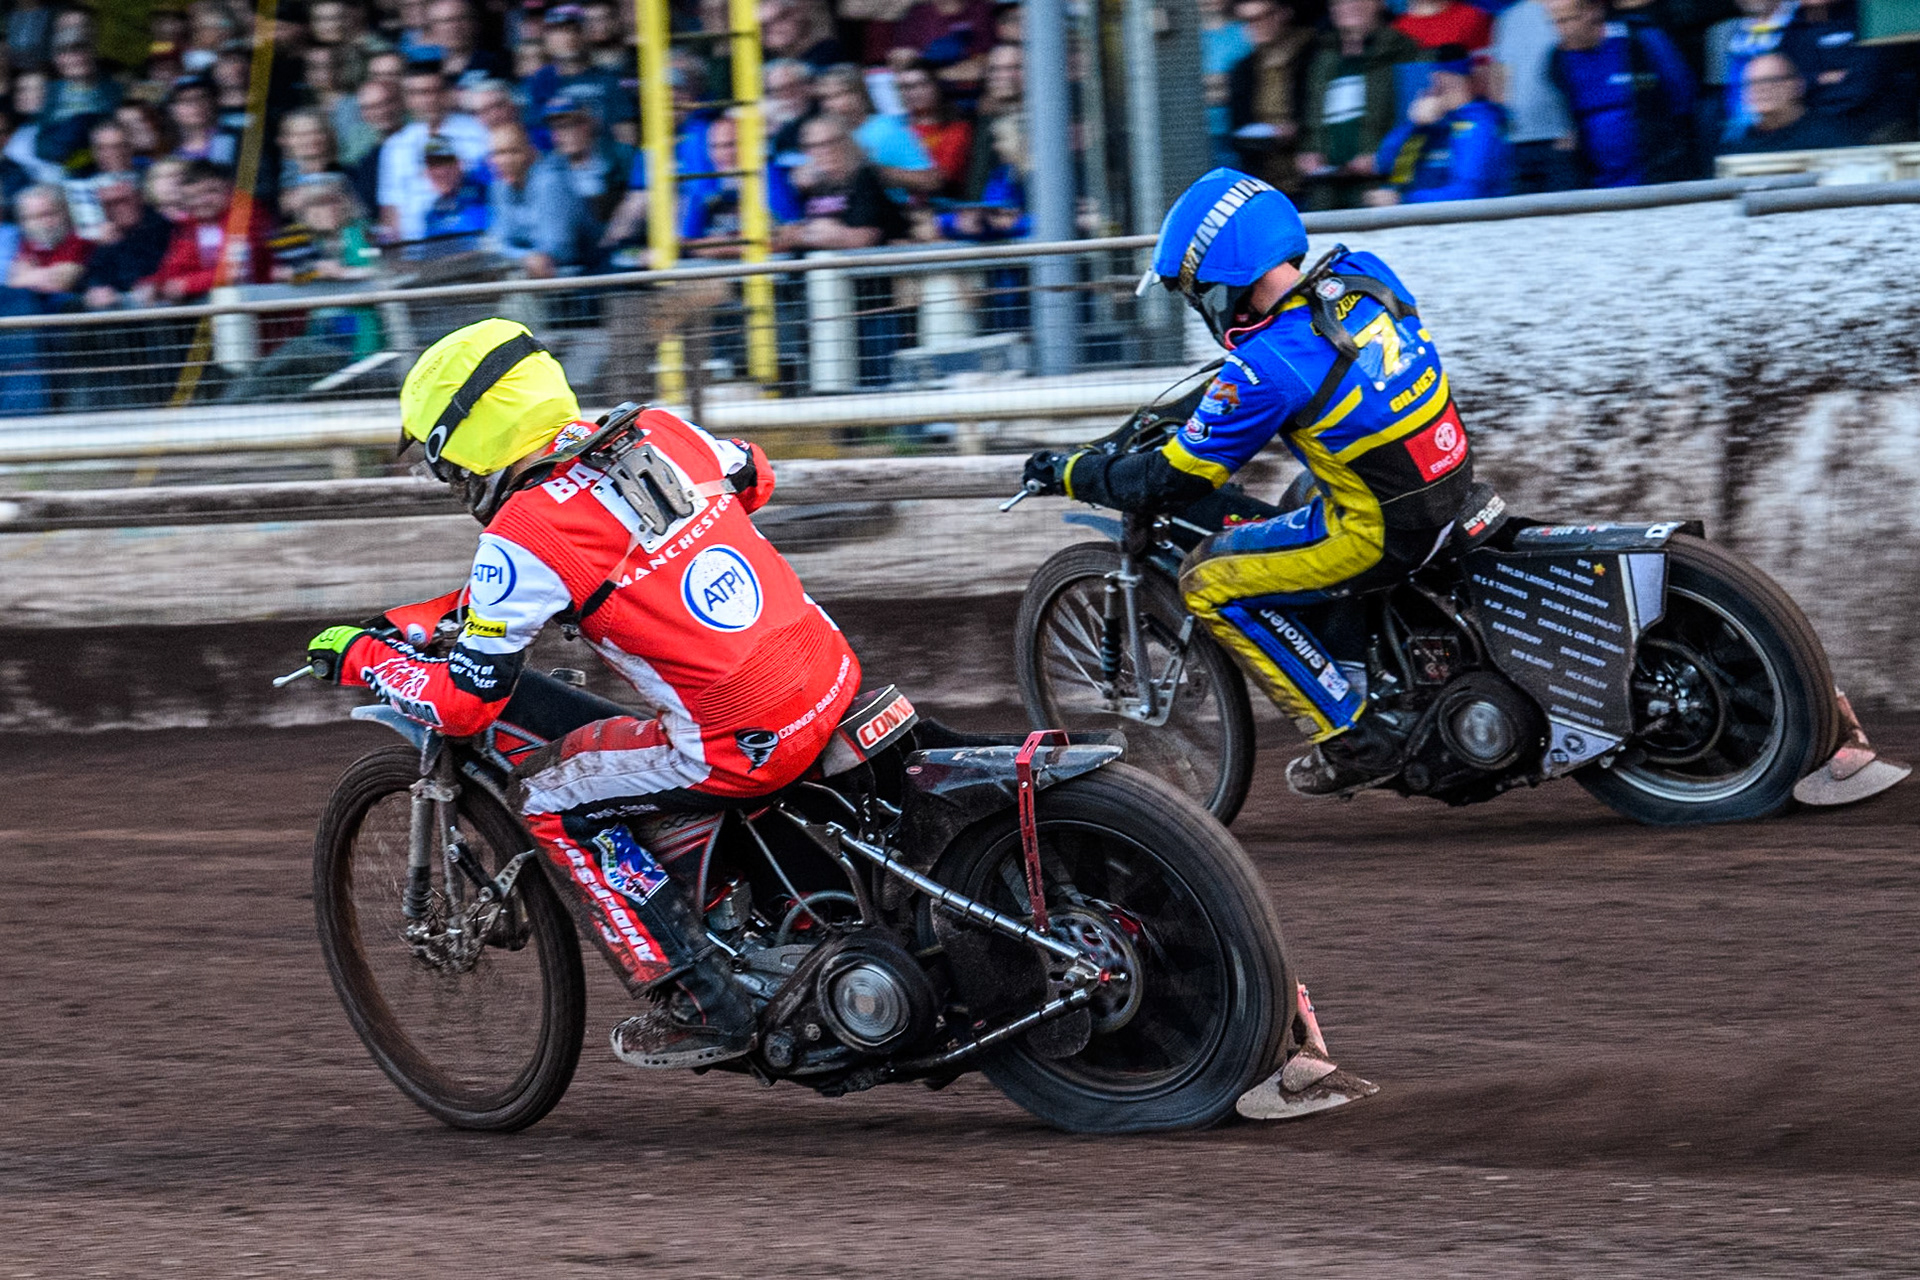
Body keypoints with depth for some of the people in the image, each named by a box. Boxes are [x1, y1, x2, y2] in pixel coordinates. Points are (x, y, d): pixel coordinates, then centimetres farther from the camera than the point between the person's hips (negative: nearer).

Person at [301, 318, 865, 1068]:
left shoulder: (524, 539, -11)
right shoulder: (661, 435, 7)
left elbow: (464, 703, -7)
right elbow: (753, 477, 29)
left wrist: (356, 656, 8)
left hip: (746, 745, -8)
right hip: (835, 680, 8)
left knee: (549, 798, 9)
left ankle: (699, 1006, 7)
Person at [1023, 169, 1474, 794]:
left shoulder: (1266, 369, -22)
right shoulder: (1362, 272, 0)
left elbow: (1169, 484, -14)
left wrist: (1070, 473, 1)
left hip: (1380, 532, -8)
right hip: (1450, 480, 8)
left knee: (1209, 583, 2)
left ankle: (1351, 738, 3)